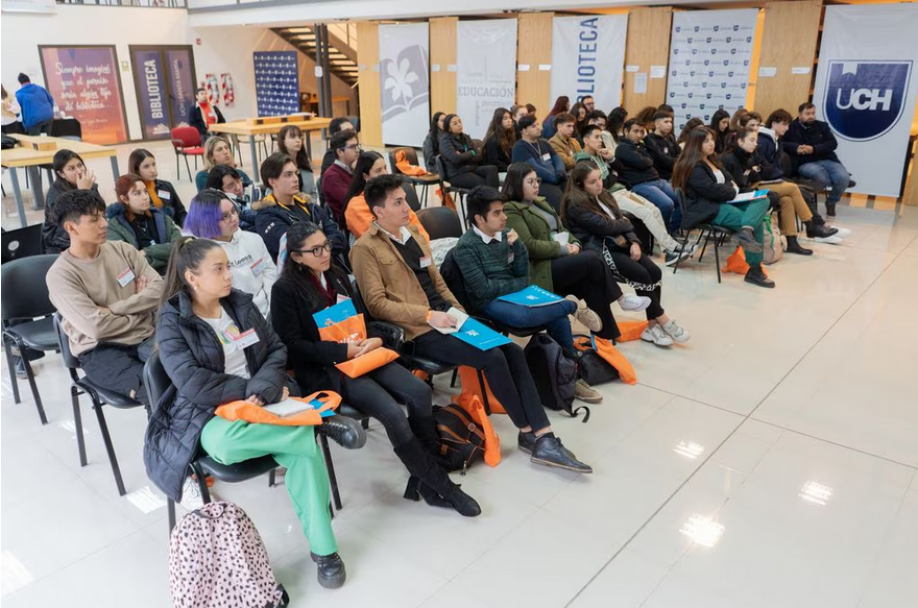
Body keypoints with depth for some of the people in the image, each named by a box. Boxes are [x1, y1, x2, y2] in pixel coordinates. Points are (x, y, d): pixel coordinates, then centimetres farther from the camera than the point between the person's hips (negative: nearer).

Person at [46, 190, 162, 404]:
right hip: (100, 350, -4)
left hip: (145, 337, 5)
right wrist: (139, 309, -3)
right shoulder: (60, 275, -8)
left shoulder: (122, 249, 7)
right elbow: (97, 327, -16)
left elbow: (159, 289, -1)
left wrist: (114, 309, -11)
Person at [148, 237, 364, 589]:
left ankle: (323, 549, -12)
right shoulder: (172, 323, -8)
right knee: (225, 444, -41)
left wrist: (265, 388, -13)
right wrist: (250, 390, -17)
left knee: (303, 451, -26)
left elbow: (276, 349, 7)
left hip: (261, 402, 4)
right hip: (207, 414, -3)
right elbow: (193, 385, -17)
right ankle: (318, 421, -23)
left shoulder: (240, 303, 6)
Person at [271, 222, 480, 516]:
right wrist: (344, 350, -18)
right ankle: (441, 485, -10)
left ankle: (425, 478, -7)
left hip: (361, 355, 7)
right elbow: (292, 345, -12)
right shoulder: (285, 290, -6)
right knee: (392, 413, -26)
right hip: (325, 369, -6)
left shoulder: (337, 276, 15)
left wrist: (375, 339, -3)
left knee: (420, 393, -19)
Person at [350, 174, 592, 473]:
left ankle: (543, 437, -11)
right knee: (492, 357, -22)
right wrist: (428, 315, -19)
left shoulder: (412, 234, 18)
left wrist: (459, 311, 7)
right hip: (418, 330, -7)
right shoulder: (365, 248, -6)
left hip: (445, 315, 8)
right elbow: (377, 304, -12)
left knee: (513, 351, -12)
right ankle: (528, 432, -1)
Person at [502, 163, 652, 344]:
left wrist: (574, 243, -1)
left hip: (560, 259, 8)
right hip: (542, 269, -8)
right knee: (592, 259, -23)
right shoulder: (511, 210, -9)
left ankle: (608, 335, -14)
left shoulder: (541, 202, 20)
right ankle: (620, 299, -4)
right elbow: (530, 246, -17)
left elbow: (561, 229, 21)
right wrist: (563, 249, -13)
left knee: (592, 286, -19)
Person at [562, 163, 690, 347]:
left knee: (655, 271, -14)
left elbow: (621, 221, 11)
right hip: (598, 251, -8)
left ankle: (652, 325, -9)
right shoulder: (575, 205, -10)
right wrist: (625, 223, 3)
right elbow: (604, 227, -17)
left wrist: (634, 242, -7)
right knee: (641, 275, -23)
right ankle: (663, 322, -9)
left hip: (618, 244, 8)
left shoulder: (603, 195, 16)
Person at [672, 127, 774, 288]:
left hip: (724, 201, 10)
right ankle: (754, 270, -25)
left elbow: (729, 180, 21)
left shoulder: (712, 160, 22)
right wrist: (733, 192, -3)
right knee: (757, 224, -22)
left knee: (763, 200, -15)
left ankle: (746, 230, -35)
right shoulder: (692, 167, -9)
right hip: (707, 209, -10)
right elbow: (711, 189, -19)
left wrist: (731, 189, -3)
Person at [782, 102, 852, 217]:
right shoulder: (791, 128, 5)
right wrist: (796, 148, -24)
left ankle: (831, 202, 8)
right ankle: (838, 182, -6)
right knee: (818, 173, -40)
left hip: (827, 160, 4)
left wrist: (814, 149, -14)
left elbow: (833, 143, 3)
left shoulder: (822, 126, 14)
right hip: (805, 163, -3)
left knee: (843, 178, -23)